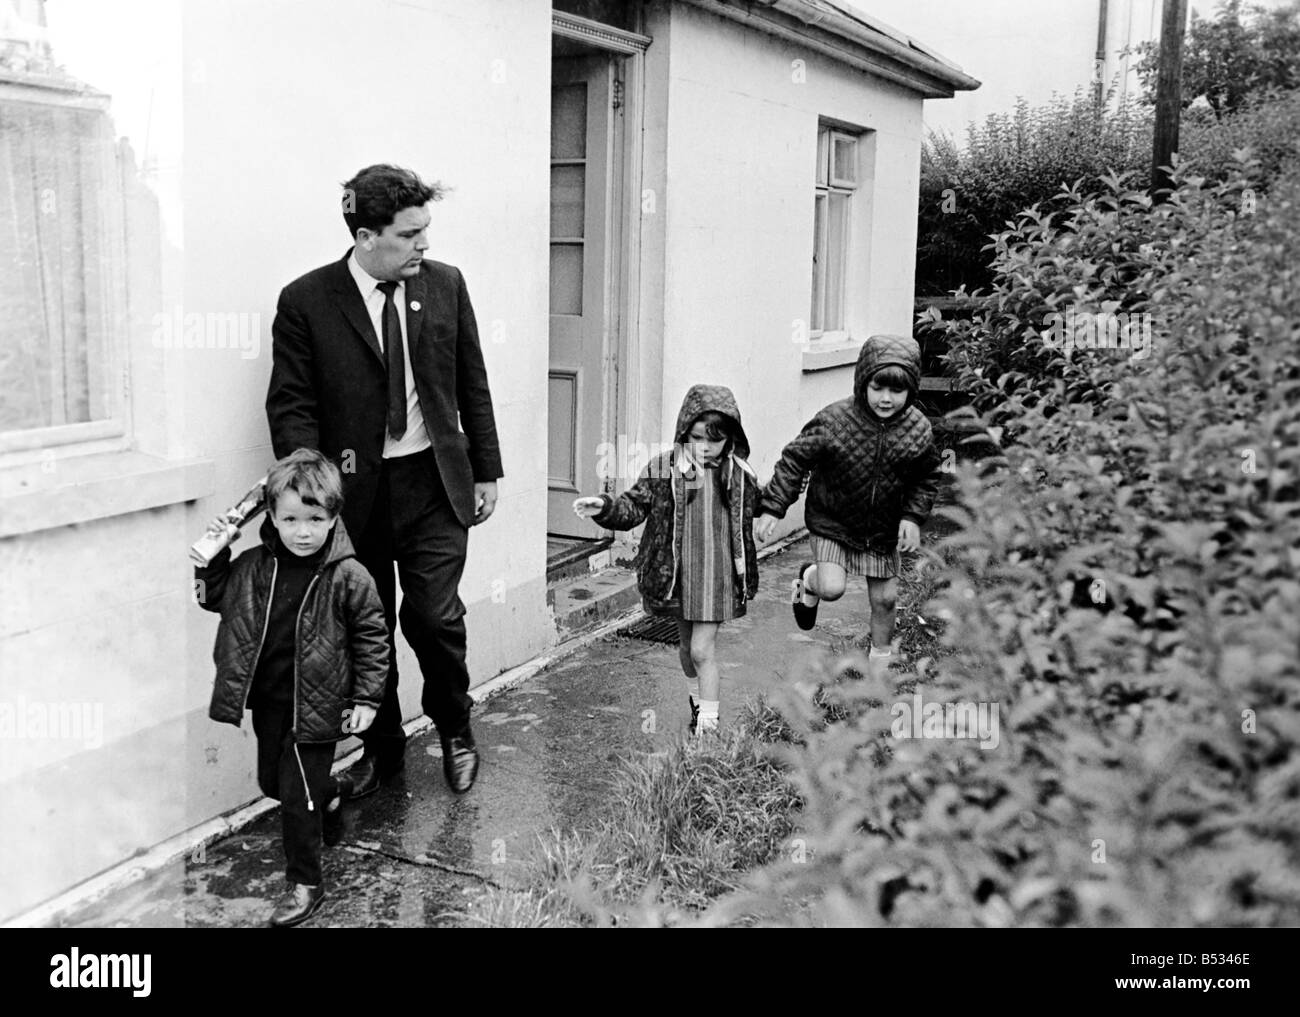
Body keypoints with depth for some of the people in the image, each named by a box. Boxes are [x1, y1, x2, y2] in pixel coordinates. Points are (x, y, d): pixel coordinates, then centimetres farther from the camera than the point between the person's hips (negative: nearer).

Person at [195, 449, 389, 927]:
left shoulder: (347, 578, -16)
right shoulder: (253, 567, -5)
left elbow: (372, 636, -7)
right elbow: (214, 597, 13)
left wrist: (366, 699, -7)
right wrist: (213, 558, -4)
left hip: (316, 704, -5)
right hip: (267, 699, 6)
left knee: (298, 792, -1)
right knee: (272, 781, 21)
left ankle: (306, 883, 17)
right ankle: (328, 798, 51)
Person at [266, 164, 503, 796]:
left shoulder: (445, 285, 3)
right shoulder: (306, 302, -6)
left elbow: (472, 385, 10)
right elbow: (290, 406, -5)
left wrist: (487, 470, 9)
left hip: (436, 483, 1)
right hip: (354, 489, -1)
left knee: (434, 618, -3)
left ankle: (454, 731, 24)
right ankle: (381, 748, 30)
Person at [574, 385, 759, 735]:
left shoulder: (741, 476, -5)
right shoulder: (664, 468, -7)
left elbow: (747, 529, 6)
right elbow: (634, 507, -4)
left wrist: (748, 578, 13)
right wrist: (605, 507, -24)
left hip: (717, 574, -2)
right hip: (674, 572, 2)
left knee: (702, 649, -6)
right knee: (685, 642, 18)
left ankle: (708, 726, 2)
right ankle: (697, 699, 43)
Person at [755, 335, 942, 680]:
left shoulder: (917, 429, -11)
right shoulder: (834, 421, -22)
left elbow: (927, 477, 5)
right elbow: (795, 461, -13)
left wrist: (914, 516, -8)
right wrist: (771, 508, -17)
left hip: (883, 529, 3)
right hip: (831, 522, -3)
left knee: (885, 599, 8)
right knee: (832, 589, -19)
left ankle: (879, 667, 32)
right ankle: (810, 580, 20)